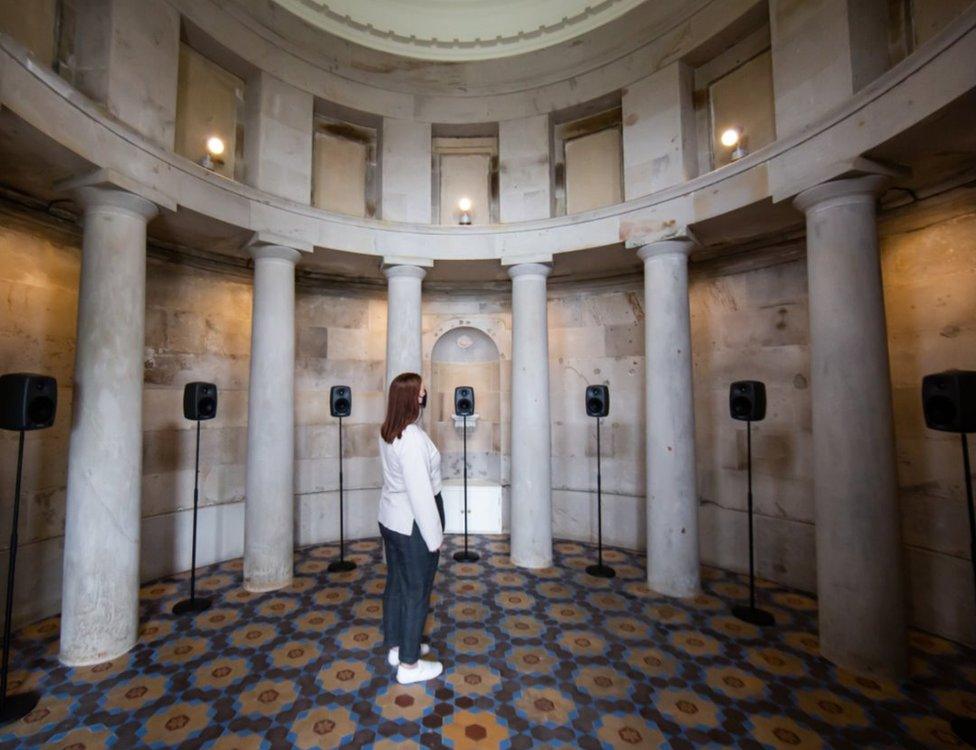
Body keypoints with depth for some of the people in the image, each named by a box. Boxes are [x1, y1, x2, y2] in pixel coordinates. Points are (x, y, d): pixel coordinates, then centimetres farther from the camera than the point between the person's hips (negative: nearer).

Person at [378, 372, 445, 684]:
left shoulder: (387, 432, 1)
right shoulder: (412, 438, -28)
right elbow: (421, 492, -26)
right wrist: (435, 537, -17)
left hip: (390, 518, 9)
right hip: (413, 524, -9)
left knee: (396, 583, 22)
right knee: (417, 592, 9)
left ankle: (396, 646, 41)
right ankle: (409, 665, 27)